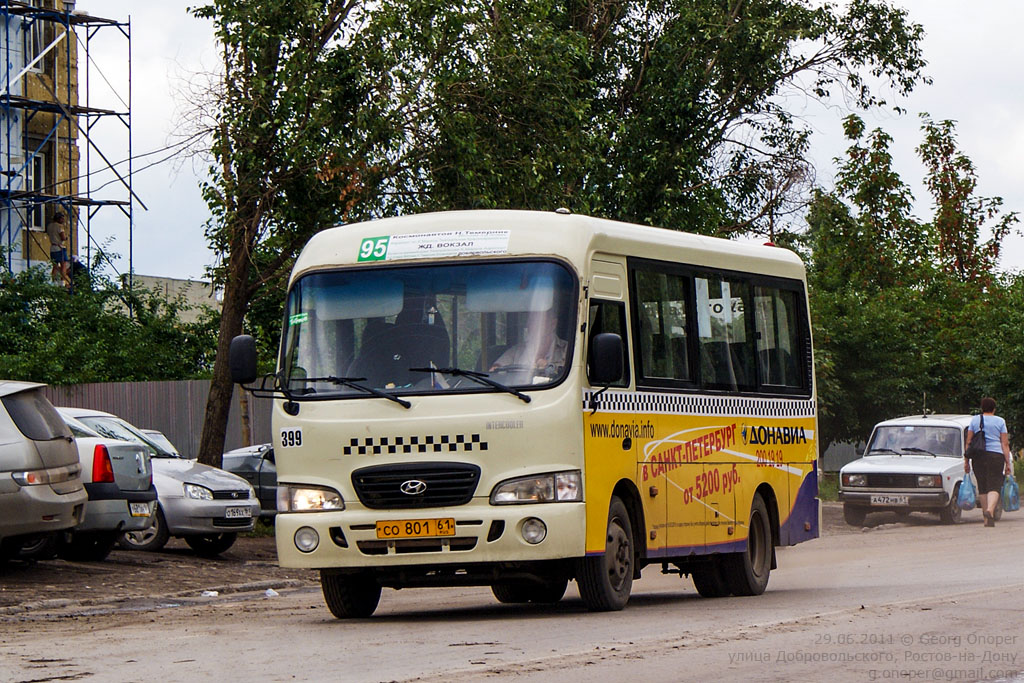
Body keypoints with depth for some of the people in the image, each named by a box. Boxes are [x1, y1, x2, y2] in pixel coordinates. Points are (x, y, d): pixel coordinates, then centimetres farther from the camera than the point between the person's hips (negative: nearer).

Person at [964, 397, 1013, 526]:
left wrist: (966, 461, 11)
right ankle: (990, 510, -31)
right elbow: (1005, 444, 1)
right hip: (996, 456, -2)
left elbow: (968, 442, 6)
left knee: (982, 487, 9)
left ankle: (987, 518, 11)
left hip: (978, 457, 2)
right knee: (994, 486, -7)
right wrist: (1008, 463, 2)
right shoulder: (1000, 422, 4)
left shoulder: (974, 420, 8)